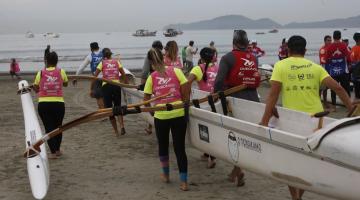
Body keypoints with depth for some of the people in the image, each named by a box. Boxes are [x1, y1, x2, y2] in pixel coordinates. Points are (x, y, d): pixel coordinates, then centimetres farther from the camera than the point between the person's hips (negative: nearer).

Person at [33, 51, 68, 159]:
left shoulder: (41, 72, 1)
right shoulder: (61, 71, 0)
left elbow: (36, 88, 7)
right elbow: (65, 84, 16)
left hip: (43, 104, -1)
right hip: (58, 103, 1)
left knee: (49, 128, 5)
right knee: (58, 127, 18)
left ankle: (53, 152, 0)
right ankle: (57, 150, 30)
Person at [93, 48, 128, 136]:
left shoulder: (102, 63, 9)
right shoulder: (116, 62, 13)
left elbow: (94, 76, 1)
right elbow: (124, 75, 8)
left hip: (106, 86, -2)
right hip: (117, 85, 2)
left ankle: (116, 132, 8)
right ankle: (122, 126, -10)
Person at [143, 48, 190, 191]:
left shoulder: (151, 78, -1)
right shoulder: (176, 71, -2)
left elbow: (146, 100, 1)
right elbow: (186, 93, -3)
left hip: (160, 116, 0)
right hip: (179, 114, 0)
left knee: (163, 145, 22)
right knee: (180, 147, 5)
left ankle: (166, 175, 36)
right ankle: (184, 182, 5)